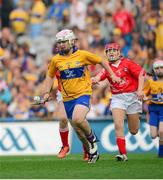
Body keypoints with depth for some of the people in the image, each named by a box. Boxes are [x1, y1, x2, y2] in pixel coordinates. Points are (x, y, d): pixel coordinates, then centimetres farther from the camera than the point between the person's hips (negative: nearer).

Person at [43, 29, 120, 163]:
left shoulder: (82, 55, -5)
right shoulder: (56, 60, 3)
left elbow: (101, 61, 8)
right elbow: (50, 76, 18)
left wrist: (112, 75, 4)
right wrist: (47, 93, 8)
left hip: (83, 93, -4)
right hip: (68, 98, 4)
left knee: (77, 119, -29)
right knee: (77, 129, 7)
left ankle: (92, 137, 1)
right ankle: (92, 152, 27)